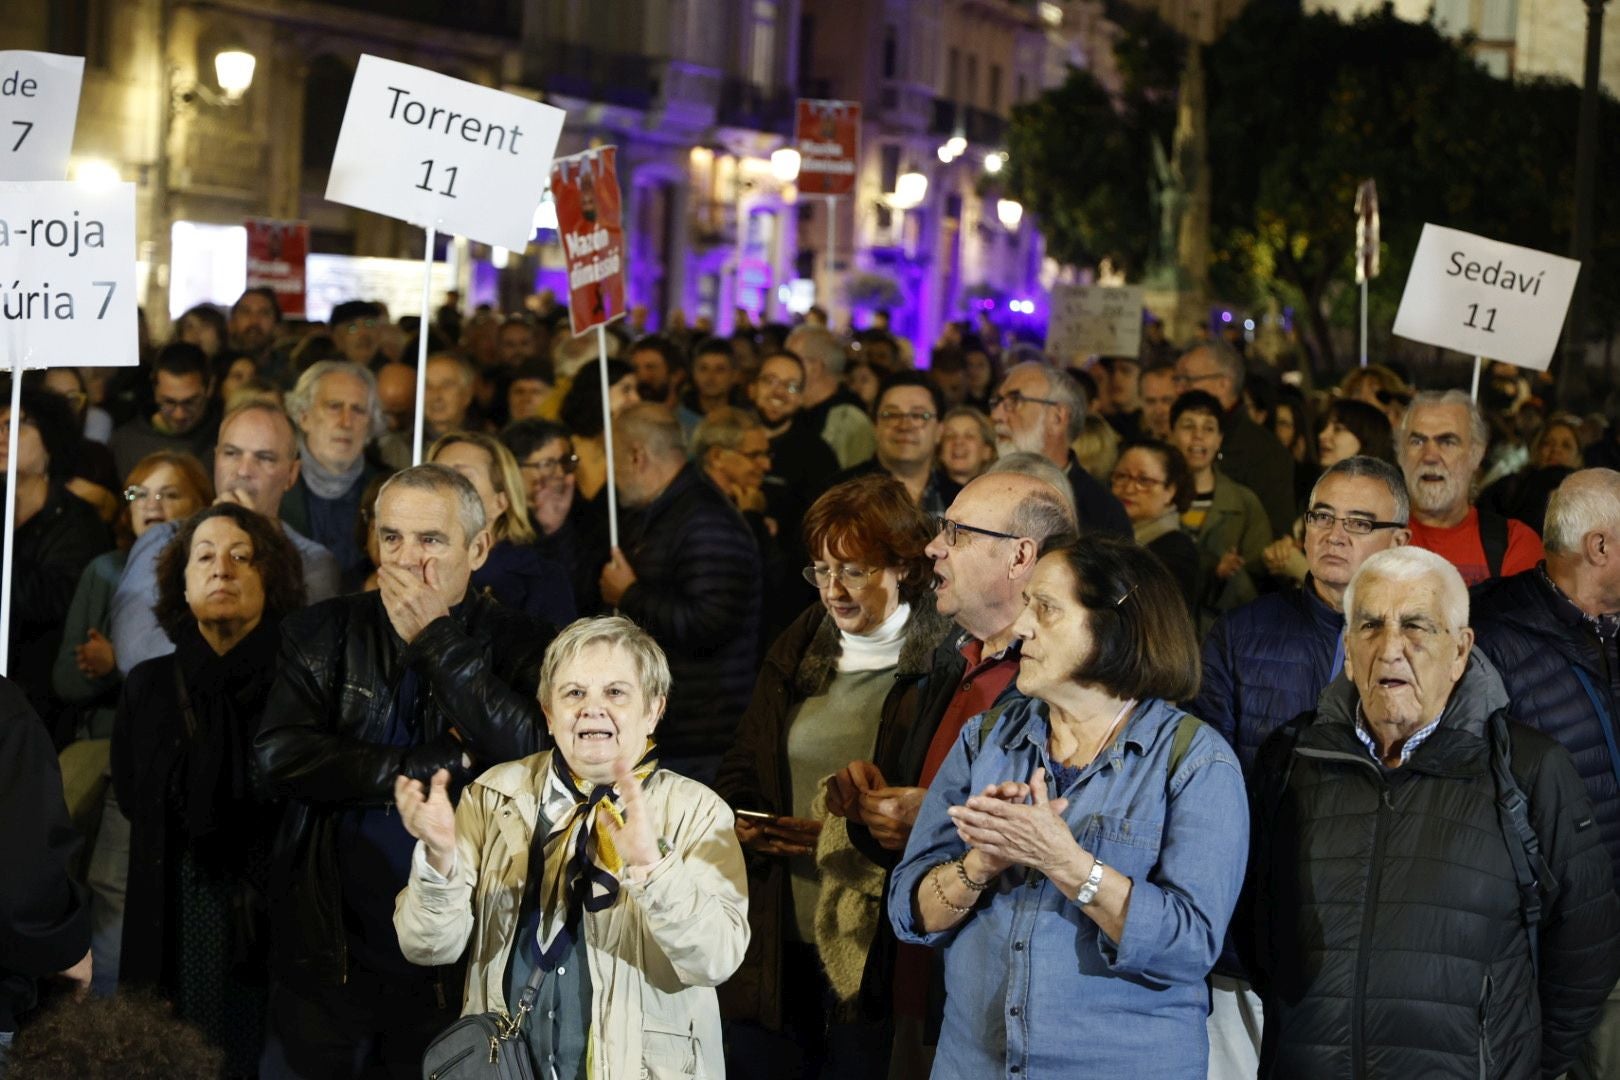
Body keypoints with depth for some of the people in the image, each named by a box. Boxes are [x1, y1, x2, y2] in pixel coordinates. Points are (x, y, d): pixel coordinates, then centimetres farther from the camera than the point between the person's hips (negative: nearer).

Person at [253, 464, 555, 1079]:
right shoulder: (322, 635, 3)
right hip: (331, 955, 1)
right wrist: (439, 765, -14)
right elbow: (280, 756, -11)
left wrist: (436, 637, -14)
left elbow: (531, 752, -18)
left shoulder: (519, 648, 0)